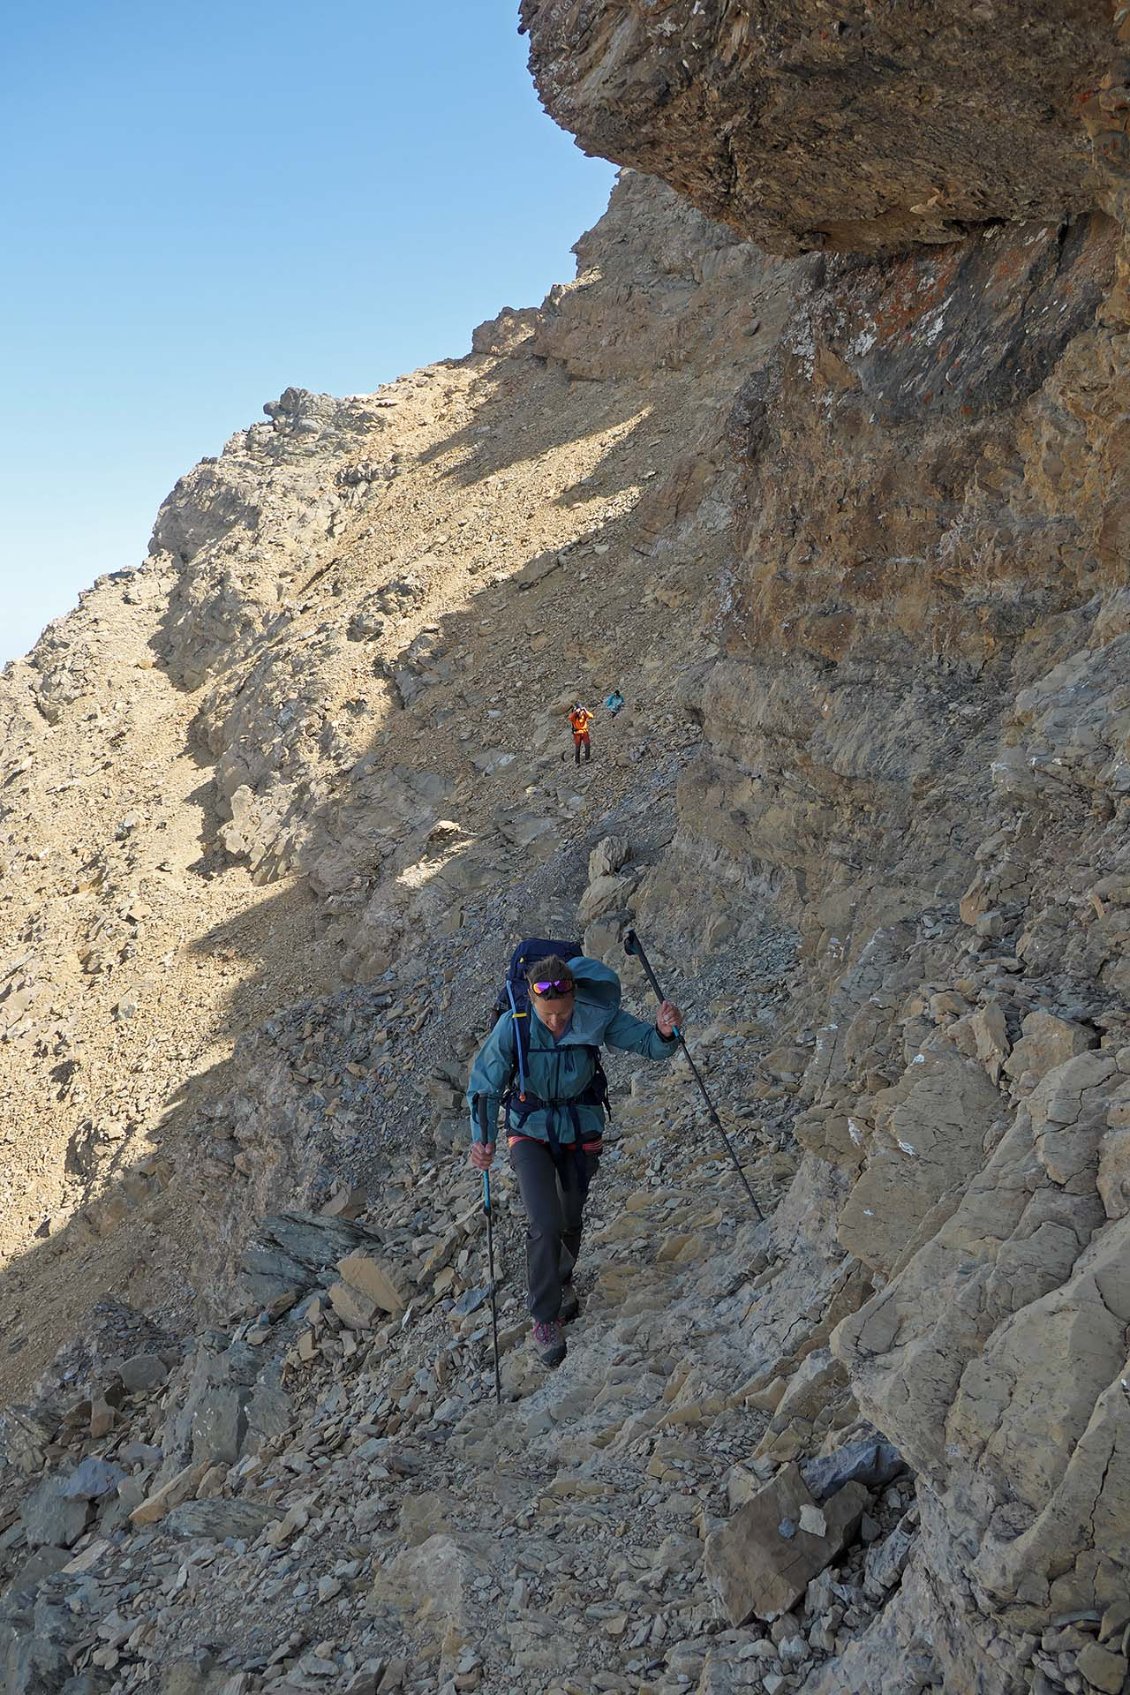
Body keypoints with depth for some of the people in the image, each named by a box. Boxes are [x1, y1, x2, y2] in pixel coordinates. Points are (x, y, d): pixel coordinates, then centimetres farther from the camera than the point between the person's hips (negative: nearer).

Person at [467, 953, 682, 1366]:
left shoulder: (597, 1015, -23)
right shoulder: (512, 1028, -26)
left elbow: (647, 1043, -13)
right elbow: (484, 1087, -17)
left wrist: (664, 1033, -37)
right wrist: (482, 1139, -30)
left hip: (581, 1128, 2)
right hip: (531, 1131, -2)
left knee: (571, 1221, 17)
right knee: (546, 1224, -17)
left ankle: (562, 1279, 50)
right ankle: (545, 1317, 3)